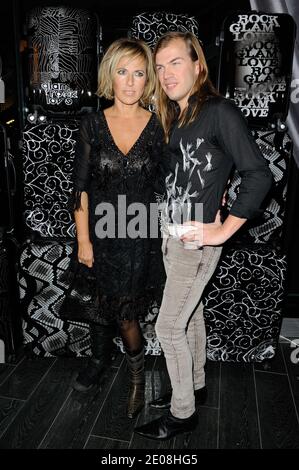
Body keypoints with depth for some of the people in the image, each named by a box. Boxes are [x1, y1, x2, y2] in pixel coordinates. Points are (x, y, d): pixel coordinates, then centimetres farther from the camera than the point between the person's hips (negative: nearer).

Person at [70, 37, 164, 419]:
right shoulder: (92, 125, -3)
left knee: (124, 310, 4)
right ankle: (99, 359, 44)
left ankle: (137, 373, 33)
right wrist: (83, 240, -5)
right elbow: (81, 188, -3)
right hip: (99, 232, 2)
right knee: (97, 303, 16)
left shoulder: (158, 127, -3)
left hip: (138, 234, -1)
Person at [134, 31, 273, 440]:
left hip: (197, 242, -8)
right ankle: (194, 385, 39)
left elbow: (259, 175, -19)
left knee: (168, 327, 0)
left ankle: (182, 413, 20)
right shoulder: (175, 117, 11)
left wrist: (224, 230, -18)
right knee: (189, 314, 19)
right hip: (172, 236, 8)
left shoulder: (220, 111, -14)